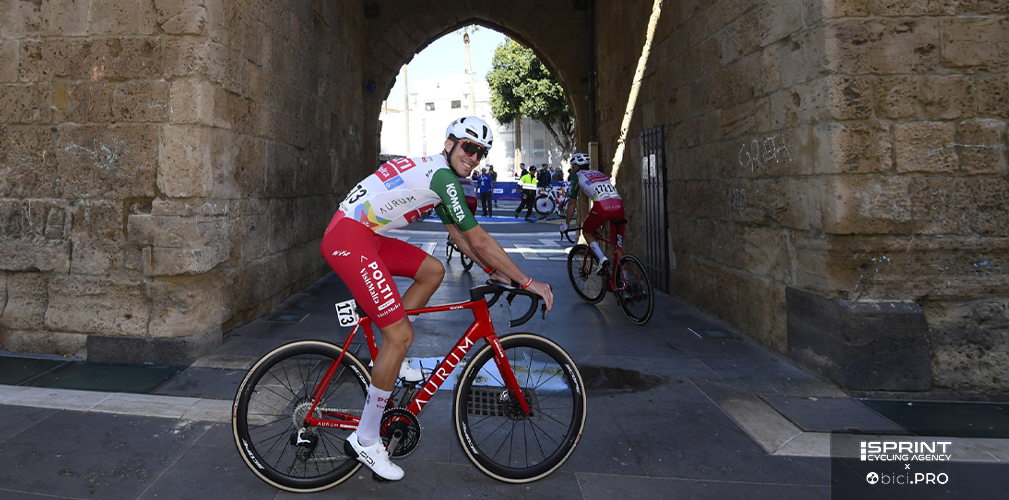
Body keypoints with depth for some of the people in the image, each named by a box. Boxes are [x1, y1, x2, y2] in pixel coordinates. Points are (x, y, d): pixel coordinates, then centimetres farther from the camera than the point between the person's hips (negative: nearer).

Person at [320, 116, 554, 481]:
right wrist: (528, 282, -7)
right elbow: (480, 240, -13)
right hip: (348, 238, -10)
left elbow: (457, 234, 28)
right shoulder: (442, 175, -13)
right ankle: (365, 441, 0)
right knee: (402, 335, -11)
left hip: (364, 235, 10)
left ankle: (389, 358, 17)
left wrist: (492, 270, 26)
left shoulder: (435, 173, 18)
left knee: (433, 271, 16)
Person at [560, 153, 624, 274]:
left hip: (602, 207, -5)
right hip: (619, 205, 5)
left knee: (586, 232, 21)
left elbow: (572, 203, 22)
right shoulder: (599, 173, 34)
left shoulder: (577, 176, 18)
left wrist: (566, 224, 34)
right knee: (619, 242, 15)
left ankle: (602, 258, 0)